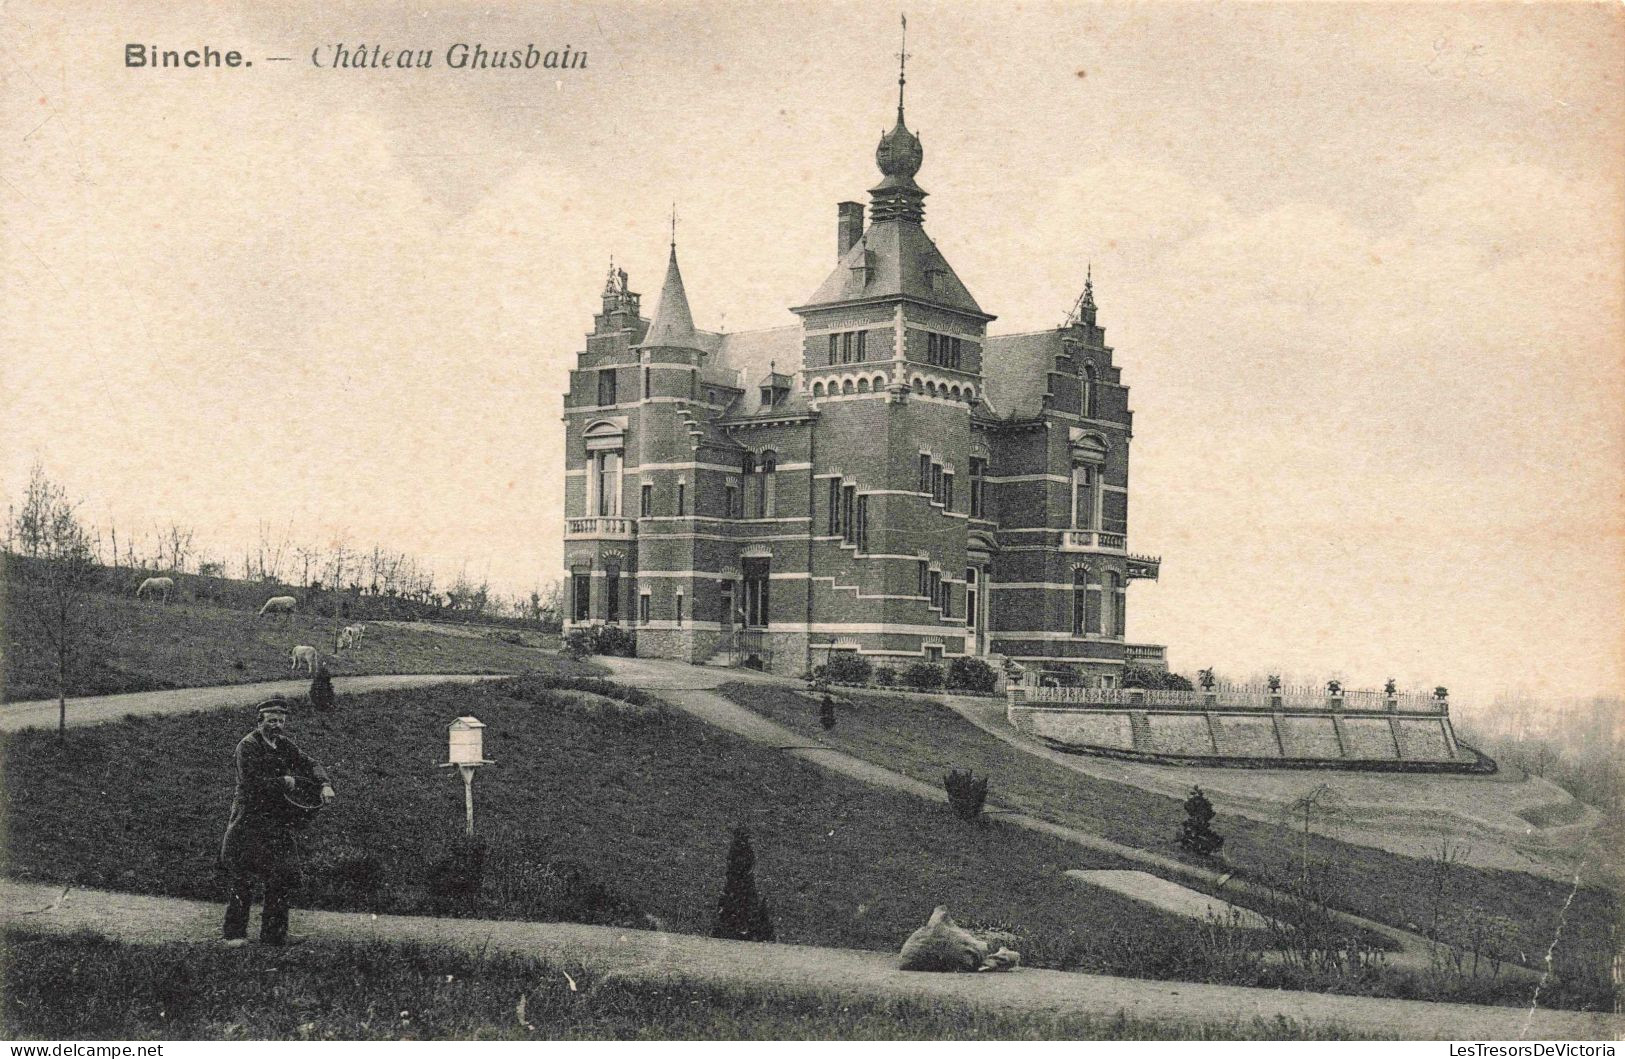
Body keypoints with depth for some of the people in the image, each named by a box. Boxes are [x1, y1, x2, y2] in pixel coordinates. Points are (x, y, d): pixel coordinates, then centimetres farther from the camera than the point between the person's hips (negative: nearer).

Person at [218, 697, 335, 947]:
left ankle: (274, 932, 16)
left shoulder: (283, 744, 11)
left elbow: (309, 764, 8)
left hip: (279, 821, 7)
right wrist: (285, 782, -11)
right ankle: (235, 933, 3)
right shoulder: (247, 746, -11)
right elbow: (252, 783, -20)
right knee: (243, 879, -5)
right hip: (250, 821, -7)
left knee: (281, 879, 7)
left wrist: (325, 784, -11)